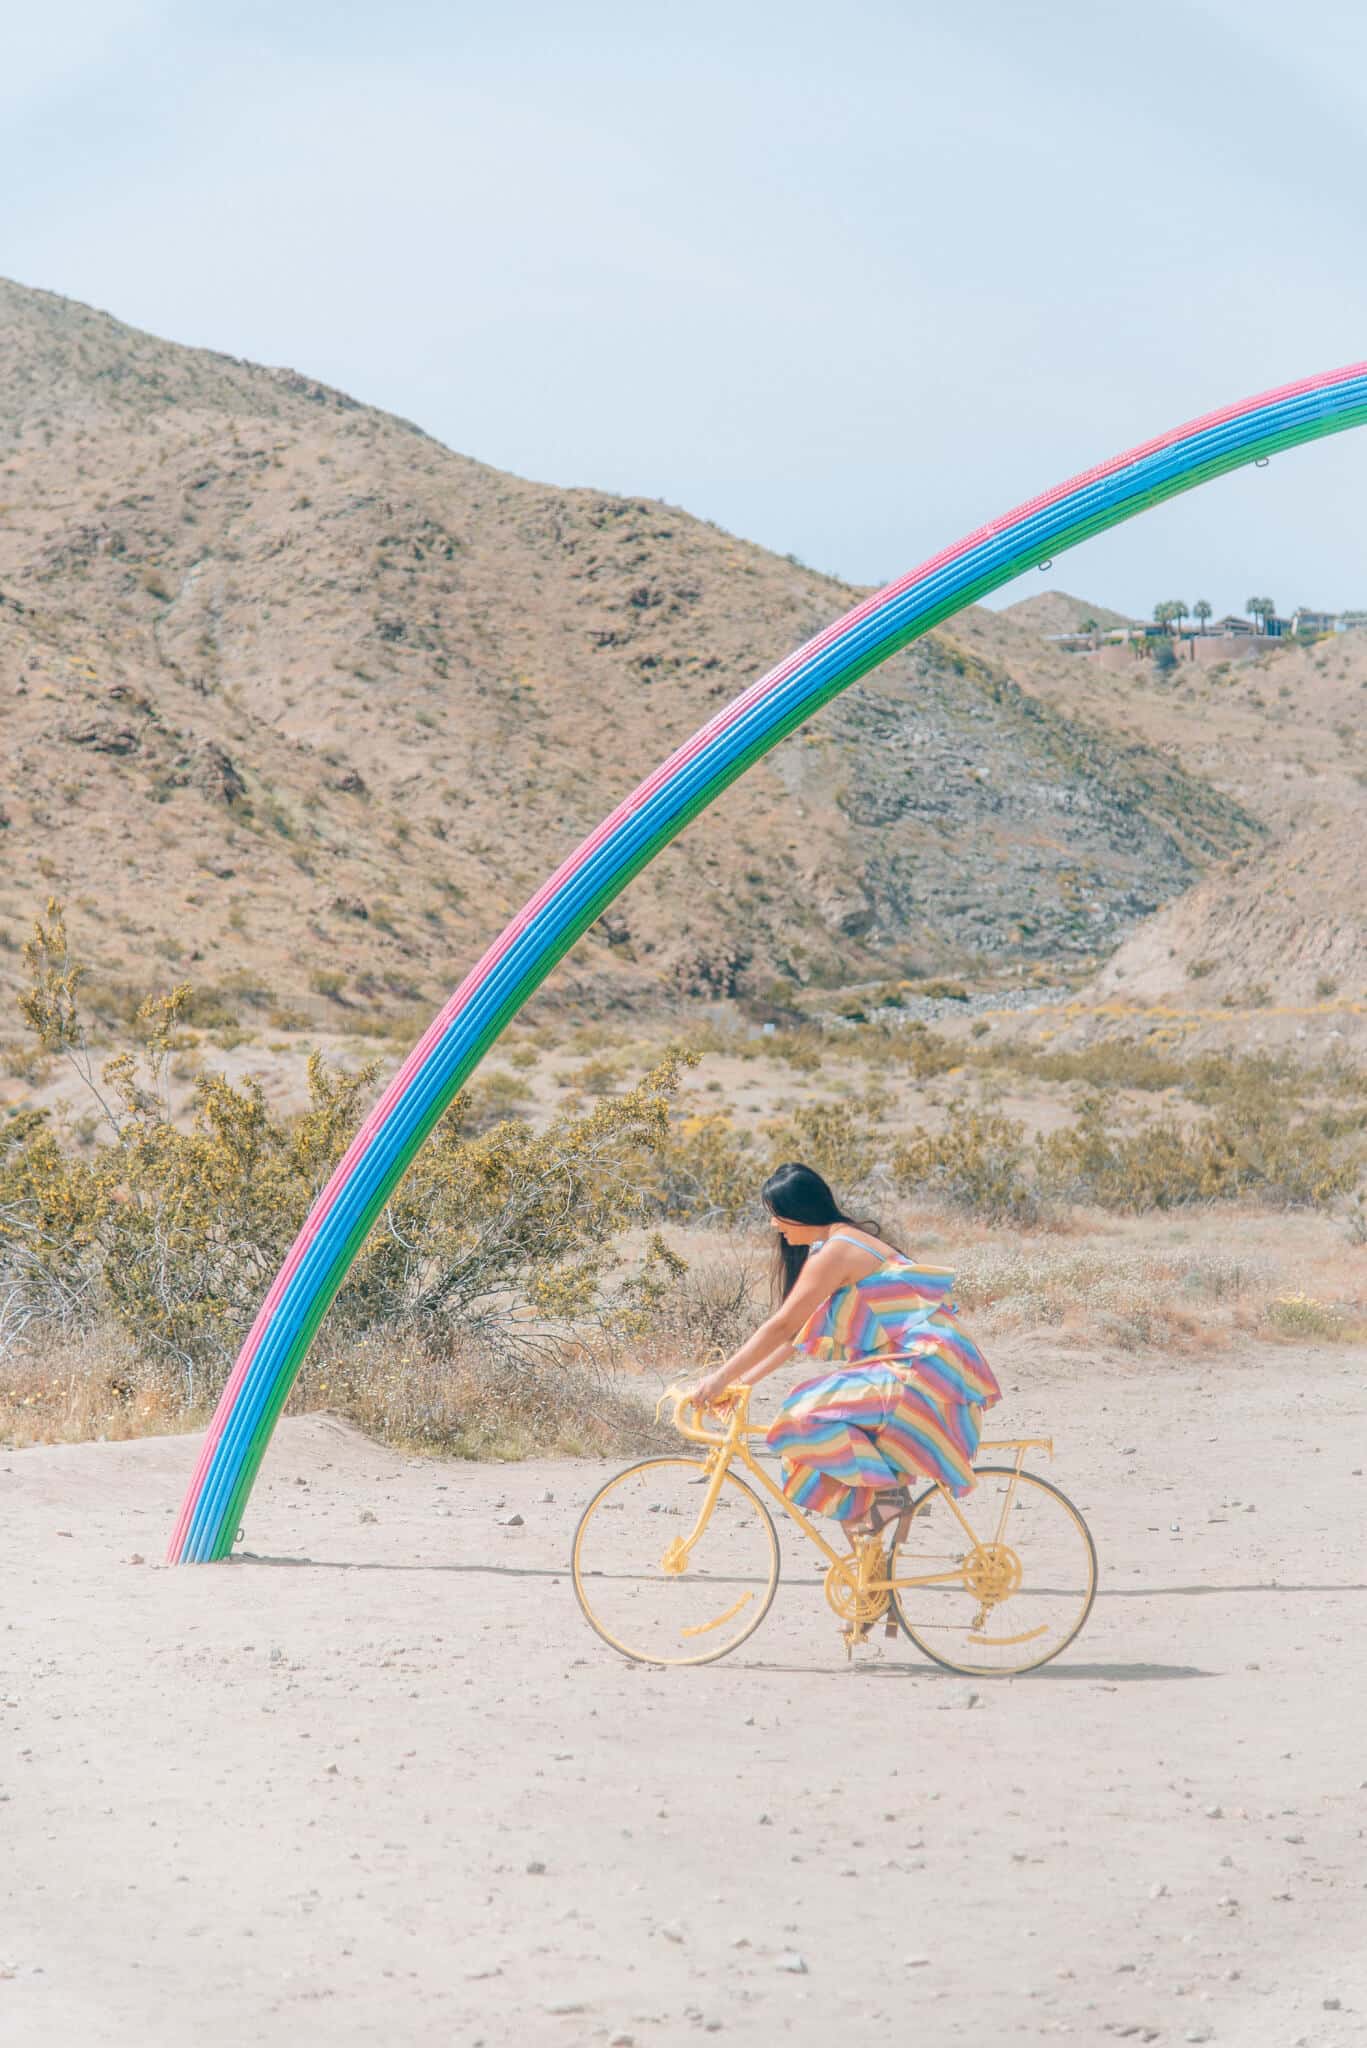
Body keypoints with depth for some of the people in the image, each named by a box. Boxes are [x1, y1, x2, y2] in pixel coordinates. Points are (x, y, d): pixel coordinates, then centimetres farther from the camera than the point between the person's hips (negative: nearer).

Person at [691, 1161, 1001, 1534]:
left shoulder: (835, 1251, -13)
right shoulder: (841, 1243, 17)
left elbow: (782, 1327, -16)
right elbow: (795, 1334, 19)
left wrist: (722, 1377, -12)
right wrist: (743, 1381, 14)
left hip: (924, 1369, -10)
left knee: (805, 1417, -20)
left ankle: (887, 1489, -8)